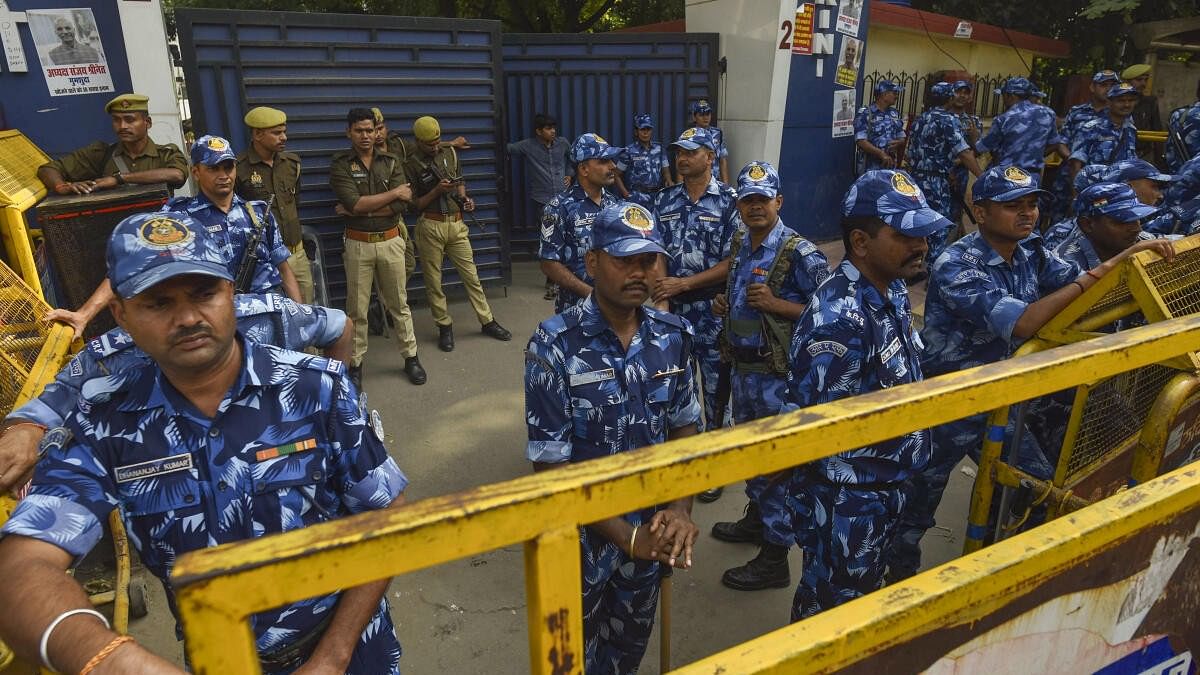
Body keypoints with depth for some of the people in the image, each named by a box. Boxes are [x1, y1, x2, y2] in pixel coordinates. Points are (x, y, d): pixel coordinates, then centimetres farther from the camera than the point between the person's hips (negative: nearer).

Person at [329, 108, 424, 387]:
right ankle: (355, 363, 18)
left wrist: (364, 208, -14)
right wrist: (393, 192, -11)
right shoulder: (339, 165, -4)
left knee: (399, 304, 11)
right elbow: (354, 204, -17)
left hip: (391, 241, 2)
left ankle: (410, 357, 22)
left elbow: (400, 205, -10)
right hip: (358, 245, -1)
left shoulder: (391, 162, 2)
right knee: (357, 309, 6)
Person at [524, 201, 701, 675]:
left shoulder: (672, 336, -7)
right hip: (581, 533, -4)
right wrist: (625, 536, -20)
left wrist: (680, 509, -11)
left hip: (648, 527, 4)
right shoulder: (555, 346, -22)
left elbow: (684, 427, 3)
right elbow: (550, 466, -20)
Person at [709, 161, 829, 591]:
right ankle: (757, 518, 44)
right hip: (741, 365, 8)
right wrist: (722, 304, 2)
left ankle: (775, 558, 12)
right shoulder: (739, 244, 8)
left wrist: (775, 304, -25)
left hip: (777, 371, -8)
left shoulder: (799, 254, -16)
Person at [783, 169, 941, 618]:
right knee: (831, 605, 13)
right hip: (843, 497, -9)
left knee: (863, 589, 28)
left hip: (885, 487, 9)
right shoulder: (840, 319, -31)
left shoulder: (893, 291, 0)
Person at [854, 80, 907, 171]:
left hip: (891, 167, 6)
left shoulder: (895, 113, 14)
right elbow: (861, 141, -15)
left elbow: (902, 139, 17)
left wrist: (898, 143, -8)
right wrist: (881, 154, -24)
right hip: (870, 168, -6)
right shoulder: (865, 113, -7)